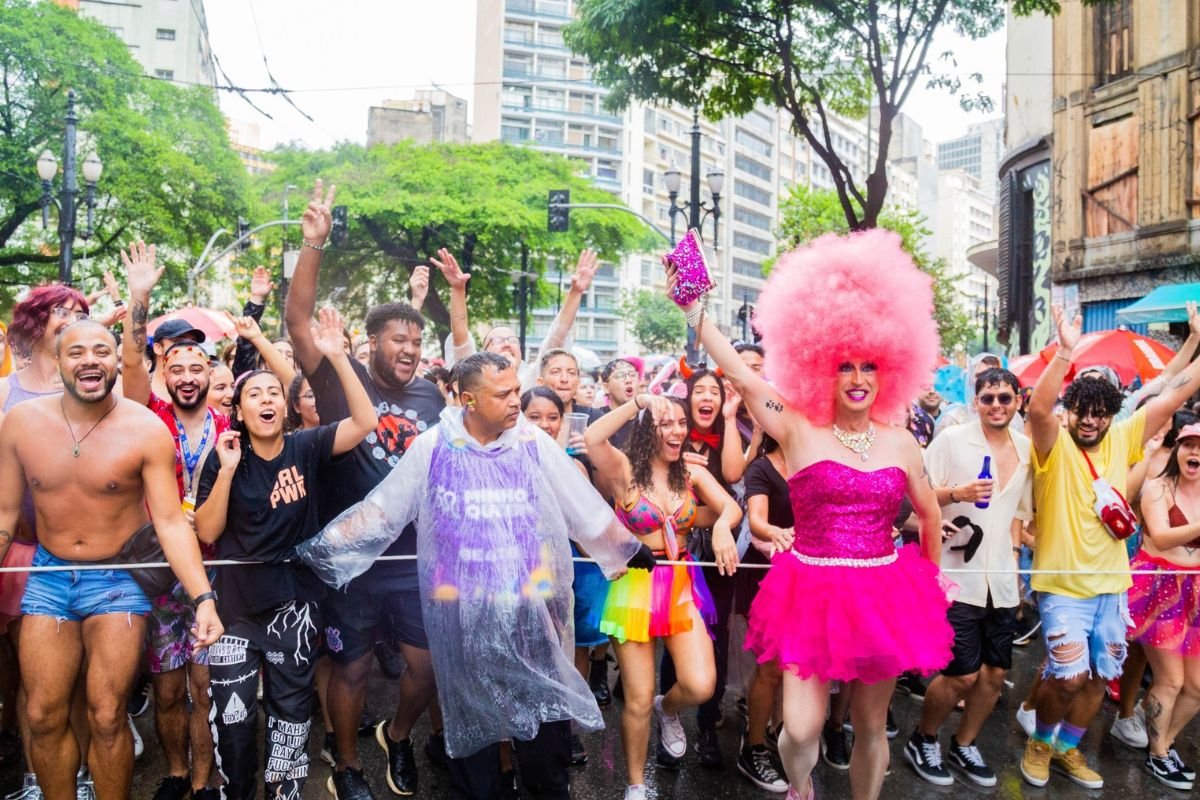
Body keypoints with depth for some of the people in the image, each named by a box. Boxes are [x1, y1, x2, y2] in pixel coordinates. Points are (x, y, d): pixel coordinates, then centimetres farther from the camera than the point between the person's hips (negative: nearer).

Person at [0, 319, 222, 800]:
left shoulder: (146, 430, -15)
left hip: (119, 577, -3)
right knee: (43, 716, 7)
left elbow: (170, 522, -16)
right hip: (49, 575, 3)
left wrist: (203, 597, -25)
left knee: (106, 718, 0)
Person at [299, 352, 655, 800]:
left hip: (531, 608, 0)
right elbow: (379, 508, 3)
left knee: (545, 711, 9)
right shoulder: (432, 448, -3)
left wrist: (629, 550, 10)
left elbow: (588, 510, 5)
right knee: (471, 715, 16)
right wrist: (322, 546, 1)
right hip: (463, 614, 0)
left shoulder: (534, 444, -3)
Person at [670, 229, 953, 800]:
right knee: (802, 729, -6)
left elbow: (929, 514, 17)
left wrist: (929, 581, 22)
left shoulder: (900, 442, 4)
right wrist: (694, 311, -23)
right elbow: (739, 374, -16)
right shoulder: (799, 430, -6)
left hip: (882, 594, 3)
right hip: (812, 593, -3)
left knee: (870, 726, 14)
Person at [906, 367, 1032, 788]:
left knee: (995, 673, 10)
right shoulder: (951, 439, -8)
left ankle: (964, 746, 32)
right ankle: (923, 741, 21)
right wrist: (957, 493, -24)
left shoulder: (1027, 448, 8)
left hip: (1002, 578, 6)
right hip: (956, 575, -5)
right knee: (963, 674, -4)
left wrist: (1014, 555, 9)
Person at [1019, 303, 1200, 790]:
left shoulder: (1121, 440, 3)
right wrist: (1065, 351, -42)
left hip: (1111, 583, 5)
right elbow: (1037, 407, -32)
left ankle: (1067, 748, 35)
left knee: (1100, 676, 14)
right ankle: (1039, 742, 18)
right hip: (1063, 583, -5)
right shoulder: (1054, 445, -11)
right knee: (1069, 676, -10)